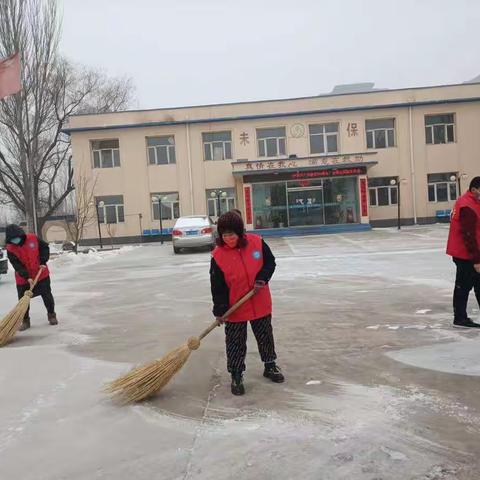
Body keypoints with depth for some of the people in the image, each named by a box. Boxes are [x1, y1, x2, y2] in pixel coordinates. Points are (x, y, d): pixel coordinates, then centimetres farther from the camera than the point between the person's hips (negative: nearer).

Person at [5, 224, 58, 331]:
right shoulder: (10, 249, -12)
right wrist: (27, 277, -26)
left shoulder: (33, 238, -10)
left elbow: (45, 247, 1)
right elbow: (17, 265, -17)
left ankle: (51, 315, 23)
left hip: (41, 274, 0)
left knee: (47, 296, 7)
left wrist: (43, 262, -9)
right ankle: (25, 321, 15)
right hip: (23, 279, 0)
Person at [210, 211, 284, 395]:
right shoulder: (218, 255, -15)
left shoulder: (256, 242, -11)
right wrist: (220, 311, -16)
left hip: (260, 304, 2)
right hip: (234, 309, -2)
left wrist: (262, 279, -15)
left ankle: (270, 366, 39)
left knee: (265, 336, 18)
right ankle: (236, 376, 21)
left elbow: (270, 262, 2)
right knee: (235, 343, 6)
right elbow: (217, 286, -12)